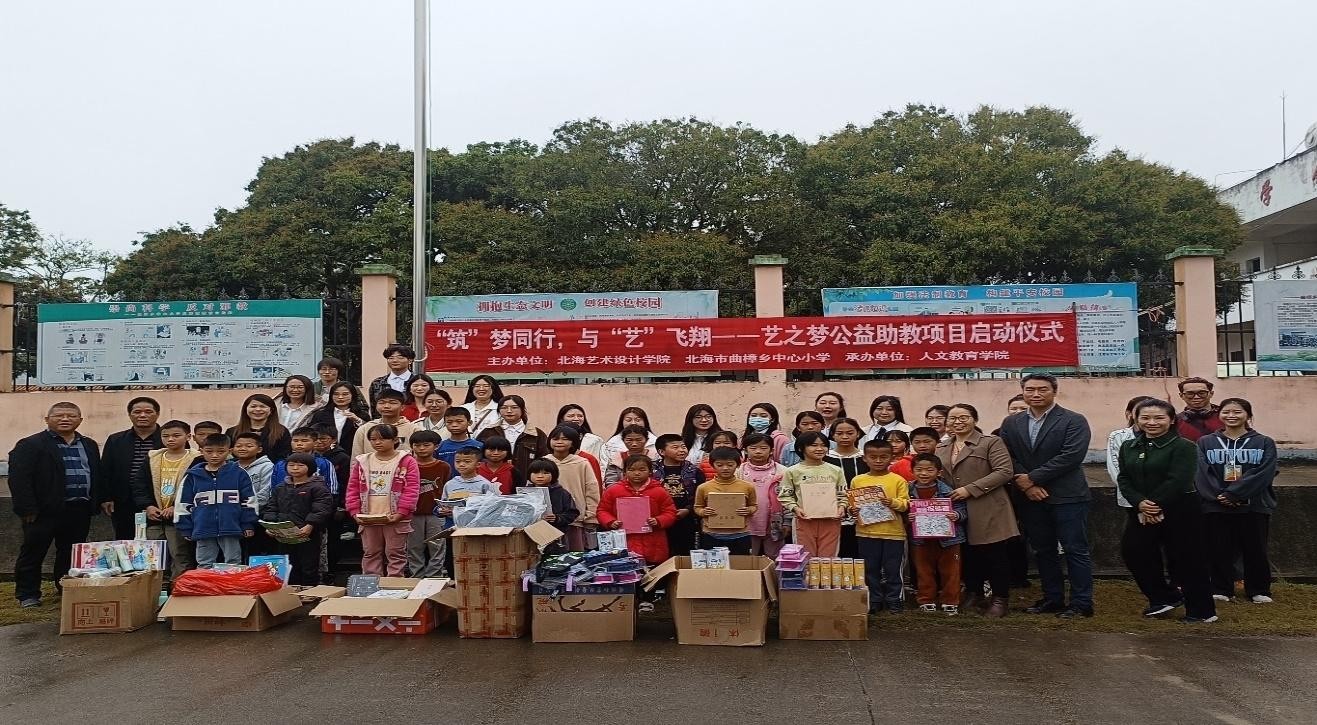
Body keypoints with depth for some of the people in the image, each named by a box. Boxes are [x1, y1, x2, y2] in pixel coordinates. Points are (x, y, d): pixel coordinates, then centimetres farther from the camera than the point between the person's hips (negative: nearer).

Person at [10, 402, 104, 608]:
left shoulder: (89, 445, 14)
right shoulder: (30, 445, -5)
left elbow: (97, 474, 20)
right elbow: (19, 478, -11)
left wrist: (104, 498, 11)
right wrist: (27, 508, -17)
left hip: (80, 511, 5)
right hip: (45, 510, -5)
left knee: (72, 553, 12)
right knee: (33, 552, 4)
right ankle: (27, 595, 16)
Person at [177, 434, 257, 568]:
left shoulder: (238, 473, 0)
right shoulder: (192, 476, 5)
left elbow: (248, 502, 2)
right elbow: (184, 504, 10)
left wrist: (248, 526, -2)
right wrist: (186, 530, 7)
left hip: (231, 530, -2)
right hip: (203, 531, 2)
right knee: (205, 567, 11)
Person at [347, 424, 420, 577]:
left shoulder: (406, 461, -4)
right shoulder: (362, 462, 8)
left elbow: (412, 490, -9)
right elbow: (353, 489, 9)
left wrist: (400, 513, -17)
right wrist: (355, 512, -3)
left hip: (395, 519, -4)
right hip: (368, 519, 4)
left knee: (395, 554, 3)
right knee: (370, 553, 11)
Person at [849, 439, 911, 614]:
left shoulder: (898, 480, -1)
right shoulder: (857, 481, 4)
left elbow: (905, 503, -5)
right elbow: (850, 503, 7)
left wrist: (892, 502, -23)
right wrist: (851, 510, -14)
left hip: (893, 532, -2)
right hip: (866, 532, 2)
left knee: (892, 569, 6)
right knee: (870, 569, 9)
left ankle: (894, 600, 20)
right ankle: (873, 601, 21)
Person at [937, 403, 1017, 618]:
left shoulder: (991, 443, -5)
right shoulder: (941, 449, 13)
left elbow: (1005, 471, -14)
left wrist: (970, 489, -18)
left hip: (988, 511, -5)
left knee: (994, 555, 2)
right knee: (968, 555, 12)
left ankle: (1000, 599, 13)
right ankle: (973, 594, 28)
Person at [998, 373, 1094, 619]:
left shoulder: (1074, 421, -5)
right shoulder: (1011, 423, 9)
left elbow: (1071, 456, -16)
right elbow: (1008, 458, 4)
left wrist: (1032, 478, -15)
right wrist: (1026, 486, -11)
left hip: (1067, 497, -5)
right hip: (1031, 497, 5)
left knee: (1075, 550, -1)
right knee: (1043, 551, 12)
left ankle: (1081, 603, 6)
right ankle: (1052, 599, 22)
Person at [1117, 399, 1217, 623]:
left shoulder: (1183, 446, -10)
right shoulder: (1128, 447, 8)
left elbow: (1178, 481, -19)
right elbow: (1124, 479, 3)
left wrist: (1155, 506, -18)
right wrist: (1140, 504, -13)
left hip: (1180, 512, -6)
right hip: (1140, 512, 6)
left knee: (1187, 561, 1)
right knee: (1133, 552, 5)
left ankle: (1201, 611, 15)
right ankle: (1165, 597, 25)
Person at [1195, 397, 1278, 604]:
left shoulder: (1264, 443, 3)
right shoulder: (1205, 443, 5)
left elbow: (1263, 474, -10)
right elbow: (1202, 473, -4)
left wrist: (1233, 494, -18)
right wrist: (1218, 496, -19)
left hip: (1254, 507, -1)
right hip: (1215, 507, 1)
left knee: (1255, 549, 7)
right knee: (1219, 550, 5)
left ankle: (1259, 591, 21)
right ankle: (1221, 589, 17)